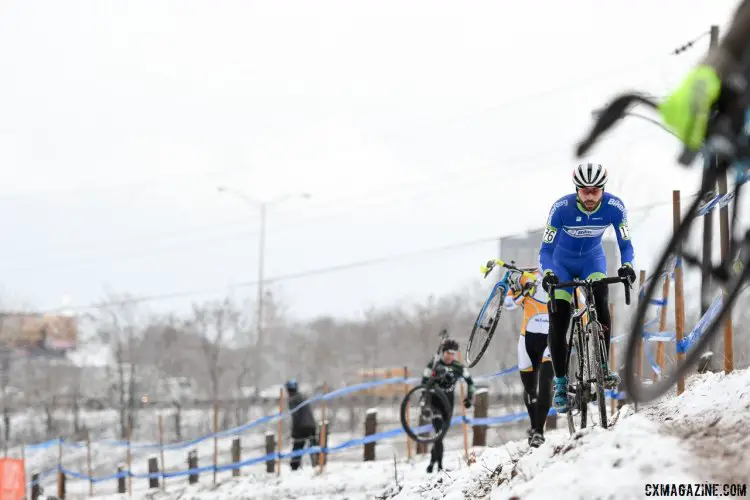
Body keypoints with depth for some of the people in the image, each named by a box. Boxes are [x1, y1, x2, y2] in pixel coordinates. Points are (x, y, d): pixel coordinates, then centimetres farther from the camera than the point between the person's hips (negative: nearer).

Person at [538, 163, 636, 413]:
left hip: (592, 260, 1)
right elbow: (546, 248, -23)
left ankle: (603, 367, -14)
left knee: (600, 303, -26)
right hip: (562, 262, -1)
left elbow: (625, 244, -18)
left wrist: (627, 265, -39)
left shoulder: (614, 207, -25)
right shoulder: (561, 208, -29)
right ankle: (560, 383, 4)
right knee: (558, 323, -9)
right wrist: (547, 273, -42)